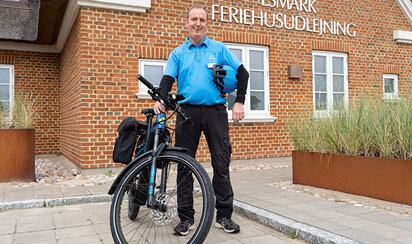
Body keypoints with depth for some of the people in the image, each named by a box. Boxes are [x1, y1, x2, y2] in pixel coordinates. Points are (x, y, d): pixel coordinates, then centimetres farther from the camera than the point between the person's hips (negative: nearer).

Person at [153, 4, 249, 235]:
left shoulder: (219, 48, 10)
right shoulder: (178, 53, 12)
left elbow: (242, 73, 9)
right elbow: (168, 79, 1)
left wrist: (239, 102, -2)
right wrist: (161, 99, -19)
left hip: (215, 112, -1)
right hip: (187, 112, 1)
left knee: (222, 165, 0)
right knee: (185, 165, 3)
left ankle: (224, 216, 13)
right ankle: (186, 218, 14)